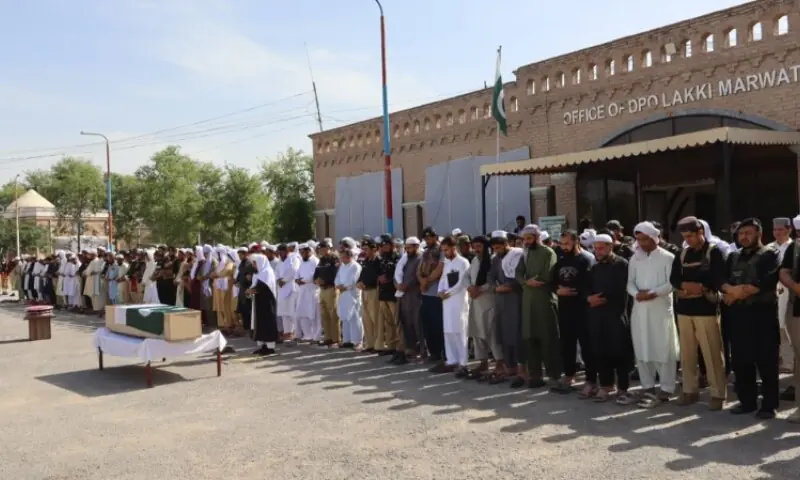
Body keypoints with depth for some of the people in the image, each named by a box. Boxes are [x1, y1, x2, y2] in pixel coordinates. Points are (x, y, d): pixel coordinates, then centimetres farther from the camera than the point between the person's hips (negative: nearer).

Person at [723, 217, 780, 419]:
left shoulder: (769, 255, 1)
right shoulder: (733, 257, 17)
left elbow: (768, 282, -14)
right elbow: (722, 281, 7)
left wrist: (738, 293, -12)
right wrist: (733, 290, -14)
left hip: (762, 313, -5)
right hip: (738, 314, 5)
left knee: (766, 361, -2)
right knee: (741, 361, 8)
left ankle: (768, 405, 5)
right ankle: (747, 401, 19)